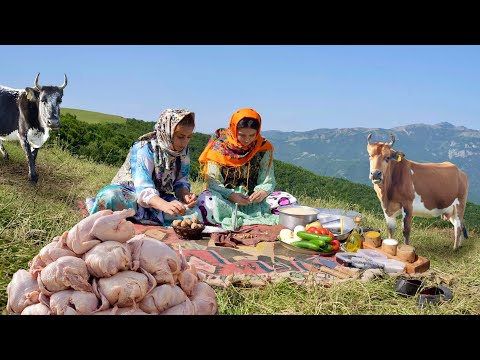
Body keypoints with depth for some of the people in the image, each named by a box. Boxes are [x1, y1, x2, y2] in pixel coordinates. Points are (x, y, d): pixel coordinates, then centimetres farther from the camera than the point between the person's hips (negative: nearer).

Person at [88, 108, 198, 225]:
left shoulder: (183, 151, -3)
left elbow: (181, 183, 2)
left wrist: (185, 195, -24)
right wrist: (166, 206, -53)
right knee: (109, 196, -41)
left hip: (158, 198, 6)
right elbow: (144, 190, -34)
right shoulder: (144, 149, -22)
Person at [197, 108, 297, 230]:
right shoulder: (219, 146, -4)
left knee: (289, 200, -20)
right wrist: (231, 195, -25)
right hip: (224, 199, -2)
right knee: (206, 202, -36)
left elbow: (268, 181, 2)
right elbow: (212, 182, -7)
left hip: (253, 200, 2)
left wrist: (263, 192, -22)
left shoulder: (263, 148, 1)